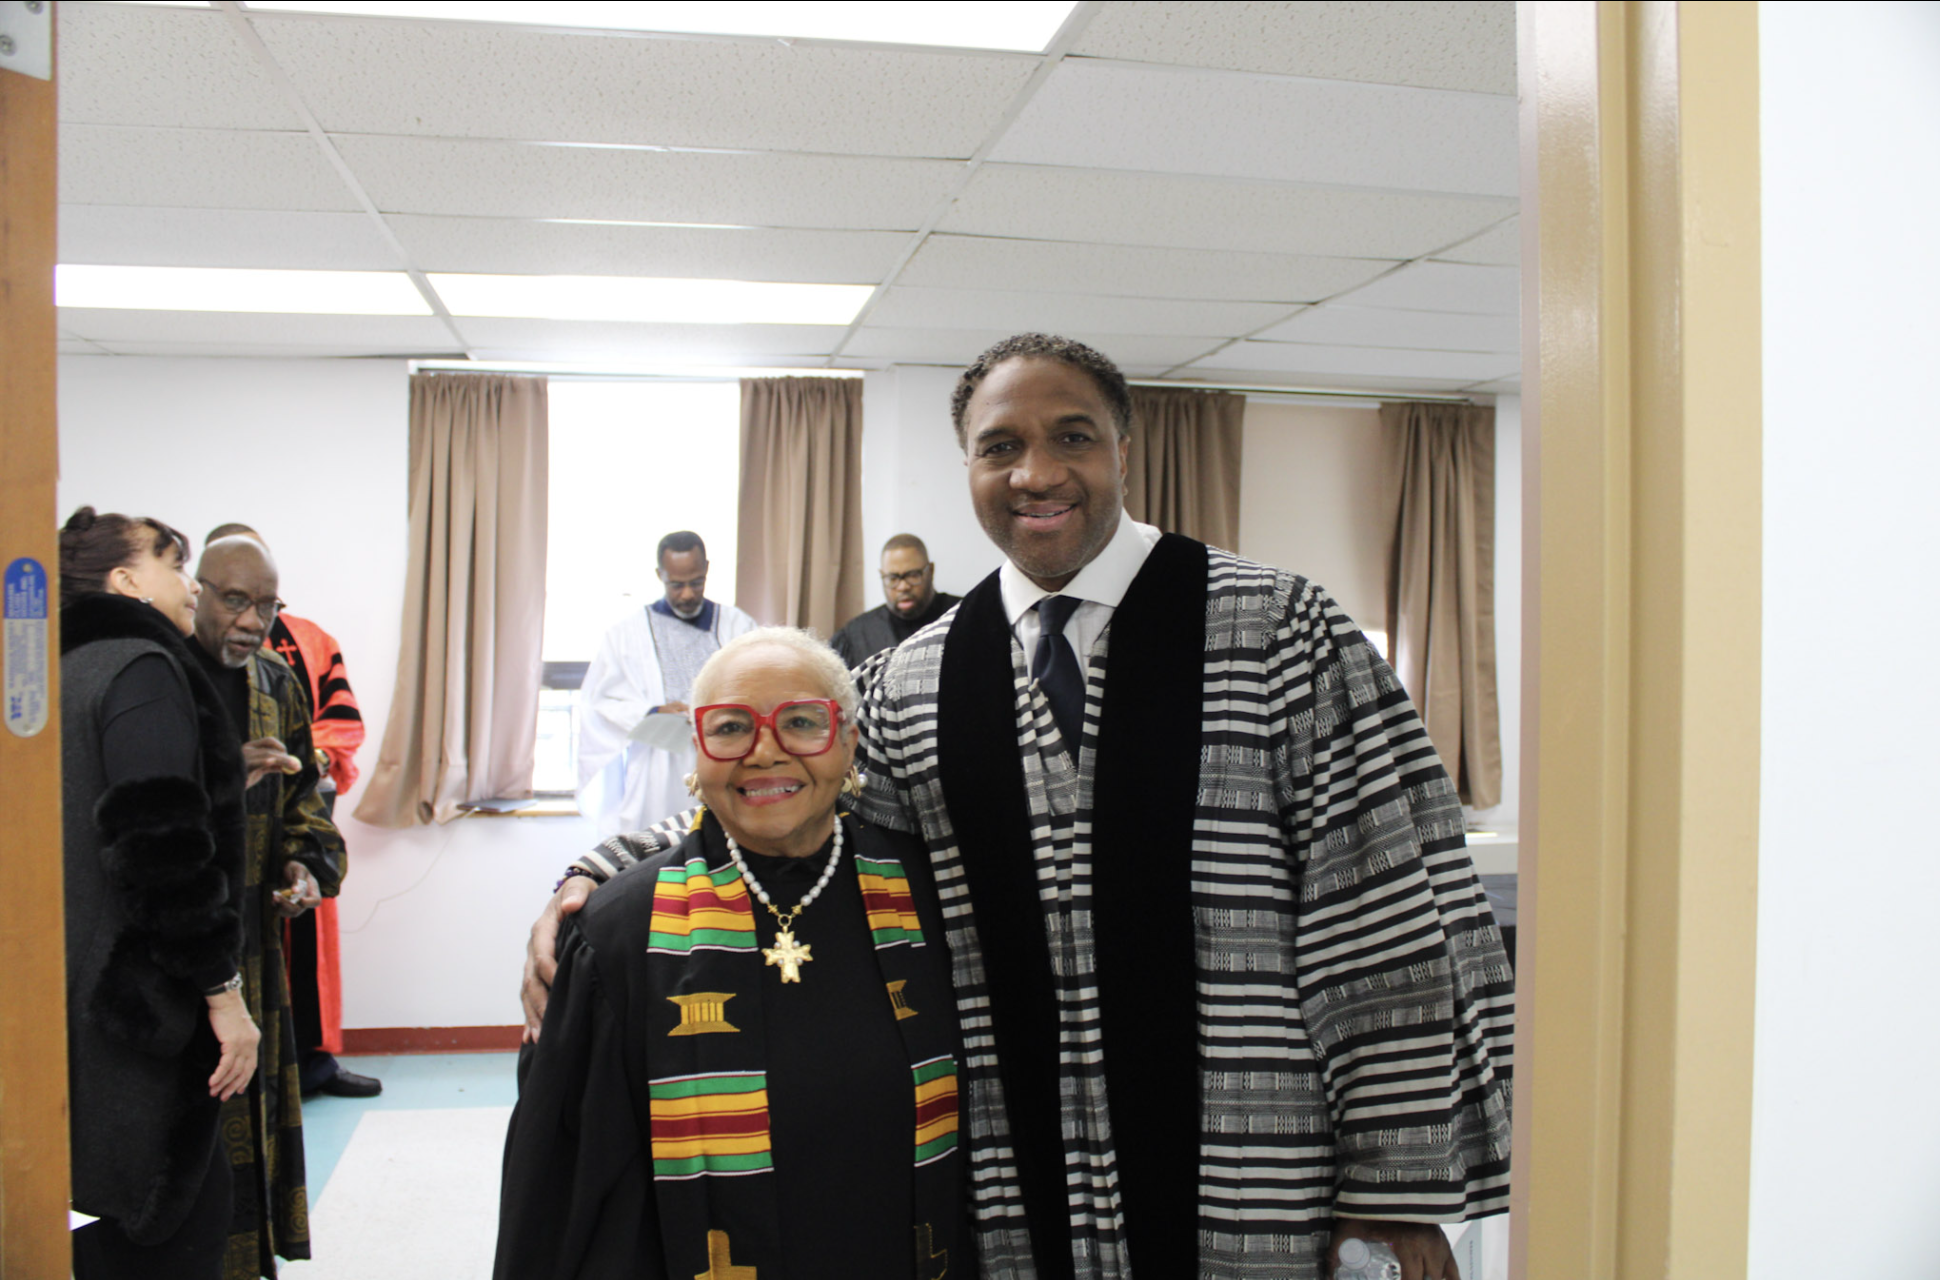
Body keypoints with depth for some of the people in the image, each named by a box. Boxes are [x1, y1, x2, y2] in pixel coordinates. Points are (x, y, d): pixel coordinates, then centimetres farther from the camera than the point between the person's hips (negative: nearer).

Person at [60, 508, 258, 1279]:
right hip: (130, 1017, -10)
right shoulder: (142, 669, -12)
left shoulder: (69, 670, 17)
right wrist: (222, 991, -18)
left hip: (68, 1006, 10)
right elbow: (165, 847, -21)